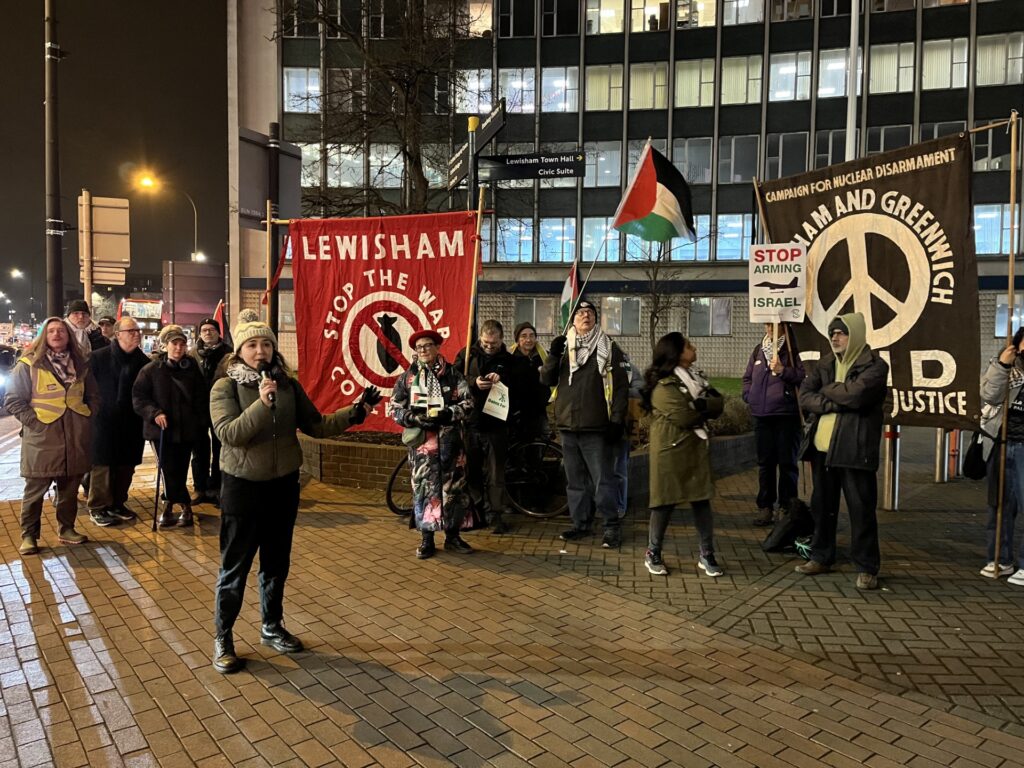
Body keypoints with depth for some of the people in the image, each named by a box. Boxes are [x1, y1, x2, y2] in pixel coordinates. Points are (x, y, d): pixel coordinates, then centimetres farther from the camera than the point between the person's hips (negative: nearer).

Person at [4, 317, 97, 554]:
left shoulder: (80, 363, 10)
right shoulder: (28, 364, -4)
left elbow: (93, 396, 19)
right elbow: (13, 400, -4)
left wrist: (87, 419, 8)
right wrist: (33, 421, -10)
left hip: (75, 438, 4)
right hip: (42, 439, -4)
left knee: (70, 487, 12)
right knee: (35, 489, 2)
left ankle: (66, 529, 24)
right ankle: (29, 536, 13)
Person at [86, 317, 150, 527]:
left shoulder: (143, 361, 3)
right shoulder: (98, 357, -5)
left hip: (132, 424, 3)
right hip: (104, 423, -3)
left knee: (126, 466, 10)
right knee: (102, 465, 2)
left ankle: (117, 504, 25)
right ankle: (98, 508, 14)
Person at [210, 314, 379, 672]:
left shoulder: (288, 385, 1)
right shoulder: (225, 387, -10)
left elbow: (316, 425, 2)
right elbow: (228, 434, -23)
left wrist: (354, 413, -10)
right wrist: (262, 404, -35)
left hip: (283, 484, 4)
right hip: (243, 486, -4)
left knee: (277, 563, 17)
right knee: (235, 566, 7)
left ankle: (272, 627, 35)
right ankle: (222, 639, 24)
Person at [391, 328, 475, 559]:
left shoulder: (453, 374, 4)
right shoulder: (407, 377, 5)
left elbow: (468, 403, 1)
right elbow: (395, 409, 3)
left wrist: (449, 414, -17)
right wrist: (417, 419, -13)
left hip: (449, 440, 1)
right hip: (421, 441, 0)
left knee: (453, 487, 5)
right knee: (424, 489, 1)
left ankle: (452, 536, 19)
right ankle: (426, 539, 13)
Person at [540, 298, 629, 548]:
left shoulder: (608, 348, 0)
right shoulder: (564, 347, 11)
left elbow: (620, 386, -4)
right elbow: (547, 380, 5)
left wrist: (617, 421, -11)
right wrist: (553, 354, -11)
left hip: (596, 427, -4)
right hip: (568, 425, 5)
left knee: (603, 479, -2)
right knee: (574, 480, 13)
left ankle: (612, 526, 9)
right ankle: (580, 523, 24)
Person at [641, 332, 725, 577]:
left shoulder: (694, 377, 13)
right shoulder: (663, 386, -13)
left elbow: (718, 404, 3)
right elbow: (685, 417, -21)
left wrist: (698, 404, -16)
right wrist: (706, 407, -4)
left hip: (696, 449, 7)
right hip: (671, 451, -7)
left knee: (702, 500, 6)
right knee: (665, 502, 0)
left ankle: (707, 554, 16)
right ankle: (653, 553, 15)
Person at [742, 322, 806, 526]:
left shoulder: (792, 349, -2)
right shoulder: (758, 350, 14)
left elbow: (803, 376, -7)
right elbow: (747, 377, 21)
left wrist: (783, 371, -18)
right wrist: (749, 395, 5)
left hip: (787, 414, -5)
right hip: (761, 415, 5)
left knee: (787, 462, 2)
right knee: (765, 462, 9)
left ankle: (787, 507, 12)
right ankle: (765, 507, 17)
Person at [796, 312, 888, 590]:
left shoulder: (874, 365, -5)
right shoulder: (825, 364, 13)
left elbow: (855, 394, -22)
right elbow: (804, 397, 3)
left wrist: (826, 390, -5)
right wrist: (834, 402, -14)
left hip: (854, 449, -6)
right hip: (821, 448, 6)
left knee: (861, 509, 1)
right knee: (822, 505, 15)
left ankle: (867, 567, 12)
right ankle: (821, 557, 28)